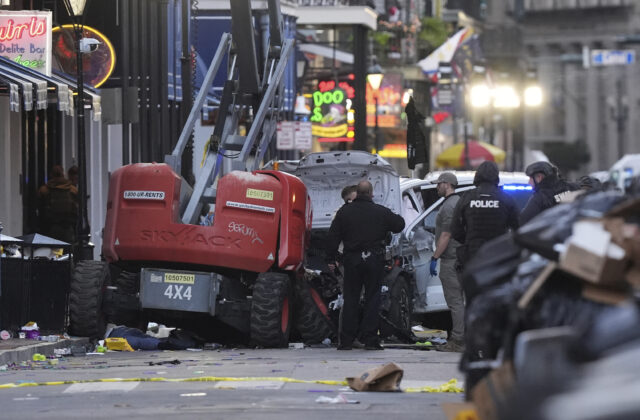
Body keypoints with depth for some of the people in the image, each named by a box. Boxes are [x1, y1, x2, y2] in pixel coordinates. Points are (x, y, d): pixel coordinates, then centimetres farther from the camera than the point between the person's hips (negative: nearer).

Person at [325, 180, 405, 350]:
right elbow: (399, 225, 9)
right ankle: (370, 339, -1)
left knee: (350, 299, 6)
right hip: (374, 260, -1)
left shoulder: (344, 212, 2)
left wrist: (331, 259, 8)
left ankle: (346, 340, 3)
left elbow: (333, 236, 2)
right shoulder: (381, 212, -2)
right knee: (372, 299, 3)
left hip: (352, 260, 1)